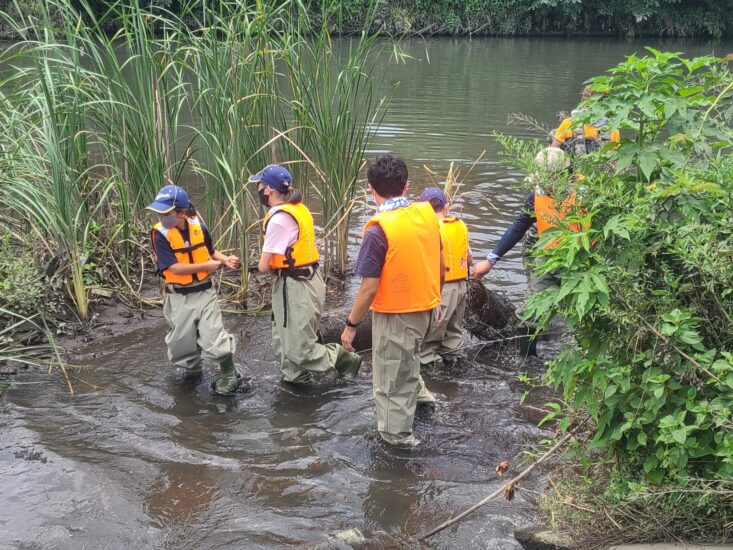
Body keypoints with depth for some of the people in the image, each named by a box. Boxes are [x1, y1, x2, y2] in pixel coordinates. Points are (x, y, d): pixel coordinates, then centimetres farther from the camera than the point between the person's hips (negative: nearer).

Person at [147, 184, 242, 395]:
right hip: (179, 298, -1)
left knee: (215, 339, -4)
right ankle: (193, 371, 41)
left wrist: (225, 260, -7)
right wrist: (207, 265, -17)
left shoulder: (198, 225, -6)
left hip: (204, 293, 1)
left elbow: (210, 251, 12)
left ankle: (229, 376, 17)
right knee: (182, 342, 14)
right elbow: (175, 268, -21)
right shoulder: (160, 233, -16)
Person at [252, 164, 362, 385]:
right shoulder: (297, 208, 8)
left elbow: (263, 266, -17)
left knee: (298, 350, -2)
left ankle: (344, 359, 10)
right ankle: (294, 379, 29)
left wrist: (271, 265, 3)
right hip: (304, 279, 10)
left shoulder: (279, 219, -21)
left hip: (297, 287, -10)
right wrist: (277, 265, 0)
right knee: (284, 342, 17)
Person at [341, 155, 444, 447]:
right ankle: (418, 391, 45)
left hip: (395, 314, -6)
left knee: (392, 378, 11)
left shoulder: (379, 230, -23)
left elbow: (369, 288, -20)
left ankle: (398, 436, 25)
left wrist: (350, 325, -10)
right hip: (426, 309, 7)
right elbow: (441, 266, 7)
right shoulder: (427, 213, -4)